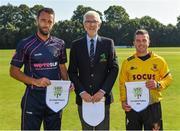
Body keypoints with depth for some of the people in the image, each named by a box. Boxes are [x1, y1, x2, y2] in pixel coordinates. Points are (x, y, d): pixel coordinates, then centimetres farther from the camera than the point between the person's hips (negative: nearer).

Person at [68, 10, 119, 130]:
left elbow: (114, 69, -1)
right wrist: (81, 92, -9)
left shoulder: (108, 43, 3)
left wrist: (103, 91, -10)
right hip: (83, 97, 1)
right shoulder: (76, 45, 4)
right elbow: (72, 72, 3)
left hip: (103, 96, -1)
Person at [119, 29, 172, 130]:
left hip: (153, 106, -1)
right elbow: (122, 83, 8)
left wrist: (158, 85, -14)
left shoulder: (159, 60, 1)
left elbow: (168, 78, 7)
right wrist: (123, 101, -5)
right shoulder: (127, 62, 4)